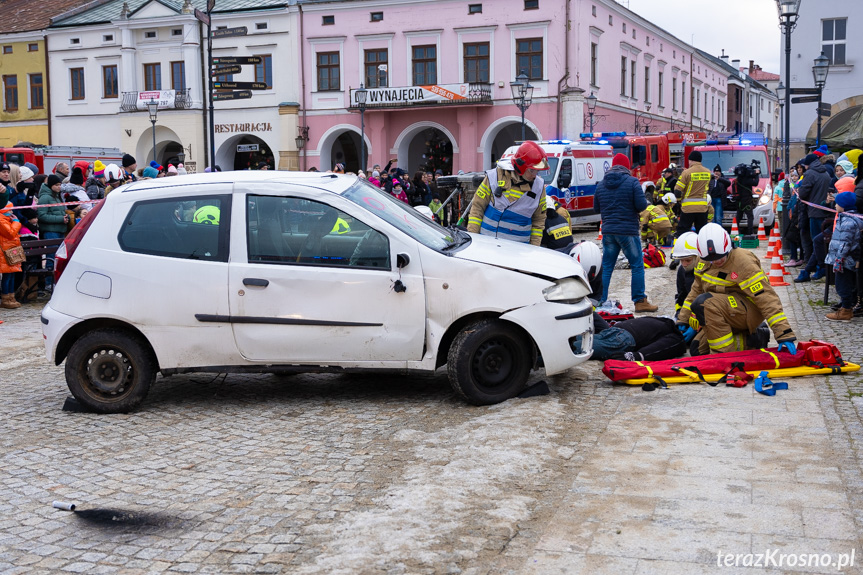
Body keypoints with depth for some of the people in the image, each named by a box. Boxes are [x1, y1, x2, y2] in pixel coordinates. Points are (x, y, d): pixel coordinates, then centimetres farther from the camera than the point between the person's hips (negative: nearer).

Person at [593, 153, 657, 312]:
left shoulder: (600, 185, 7)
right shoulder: (632, 182, -7)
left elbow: (596, 209, 13)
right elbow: (642, 206, -12)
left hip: (608, 231, 4)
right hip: (628, 231, -4)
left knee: (606, 267, 9)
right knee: (637, 266, 5)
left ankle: (601, 301, 9)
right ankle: (640, 301, 6)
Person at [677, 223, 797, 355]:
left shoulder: (743, 262, -21)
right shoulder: (704, 262, 2)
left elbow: (767, 298, -24)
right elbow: (696, 290, 17)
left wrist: (785, 335, -29)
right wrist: (683, 319, 12)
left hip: (751, 311, -9)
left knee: (704, 302, -31)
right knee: (698, 348, 0)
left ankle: (725, 353, -23)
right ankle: (748, 341, 6)